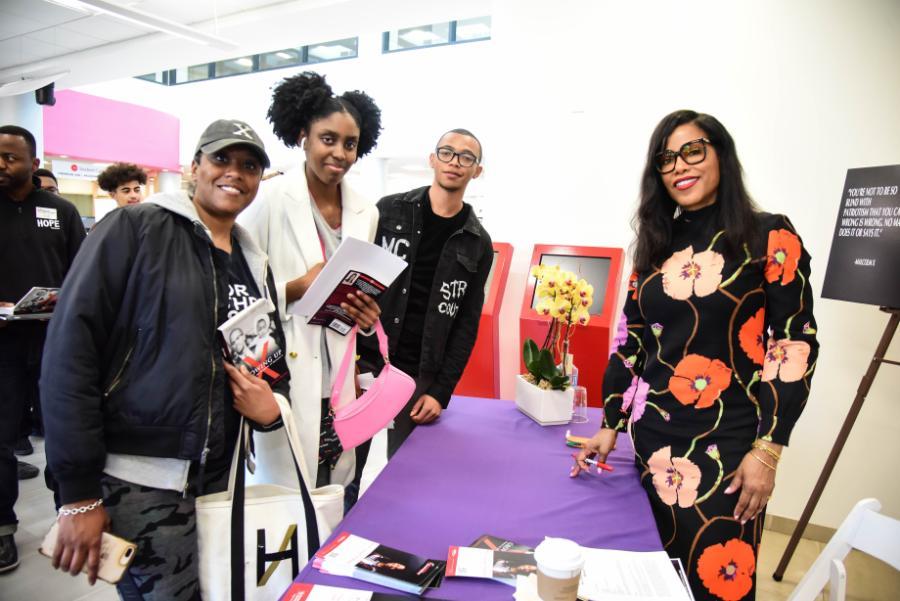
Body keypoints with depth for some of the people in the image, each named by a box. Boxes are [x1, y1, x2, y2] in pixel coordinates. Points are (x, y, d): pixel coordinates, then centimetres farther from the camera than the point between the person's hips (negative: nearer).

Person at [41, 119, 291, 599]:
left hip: (218, 483, 6)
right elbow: (71, 349, -12)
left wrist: (271, 408, -6)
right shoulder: (135, 229, -7)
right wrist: (78, 492, -14)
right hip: (136, 481, -6)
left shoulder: (255, 266, 11)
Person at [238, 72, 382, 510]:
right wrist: (297, 289, -19)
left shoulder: (365, 214, 8)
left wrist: (365, 314, -3)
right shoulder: (270, 200, -7)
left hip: (340, 390, 5)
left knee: (340, 513, 12)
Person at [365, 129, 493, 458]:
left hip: (420, 376, 1)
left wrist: (441, 391, -3)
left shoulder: (478, 244, 3)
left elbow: (467, 325, 3)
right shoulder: (389, 210, 0)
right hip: (365, 362, -1)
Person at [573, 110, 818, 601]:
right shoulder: (656, 247, 8)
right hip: (652, 437, 4)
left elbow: (795, 342, -8)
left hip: (728, 444, -4)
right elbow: (629, 343, 9)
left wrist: (767, 449, -12)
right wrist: (610, 426, 6)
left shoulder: (770, 237, -4)